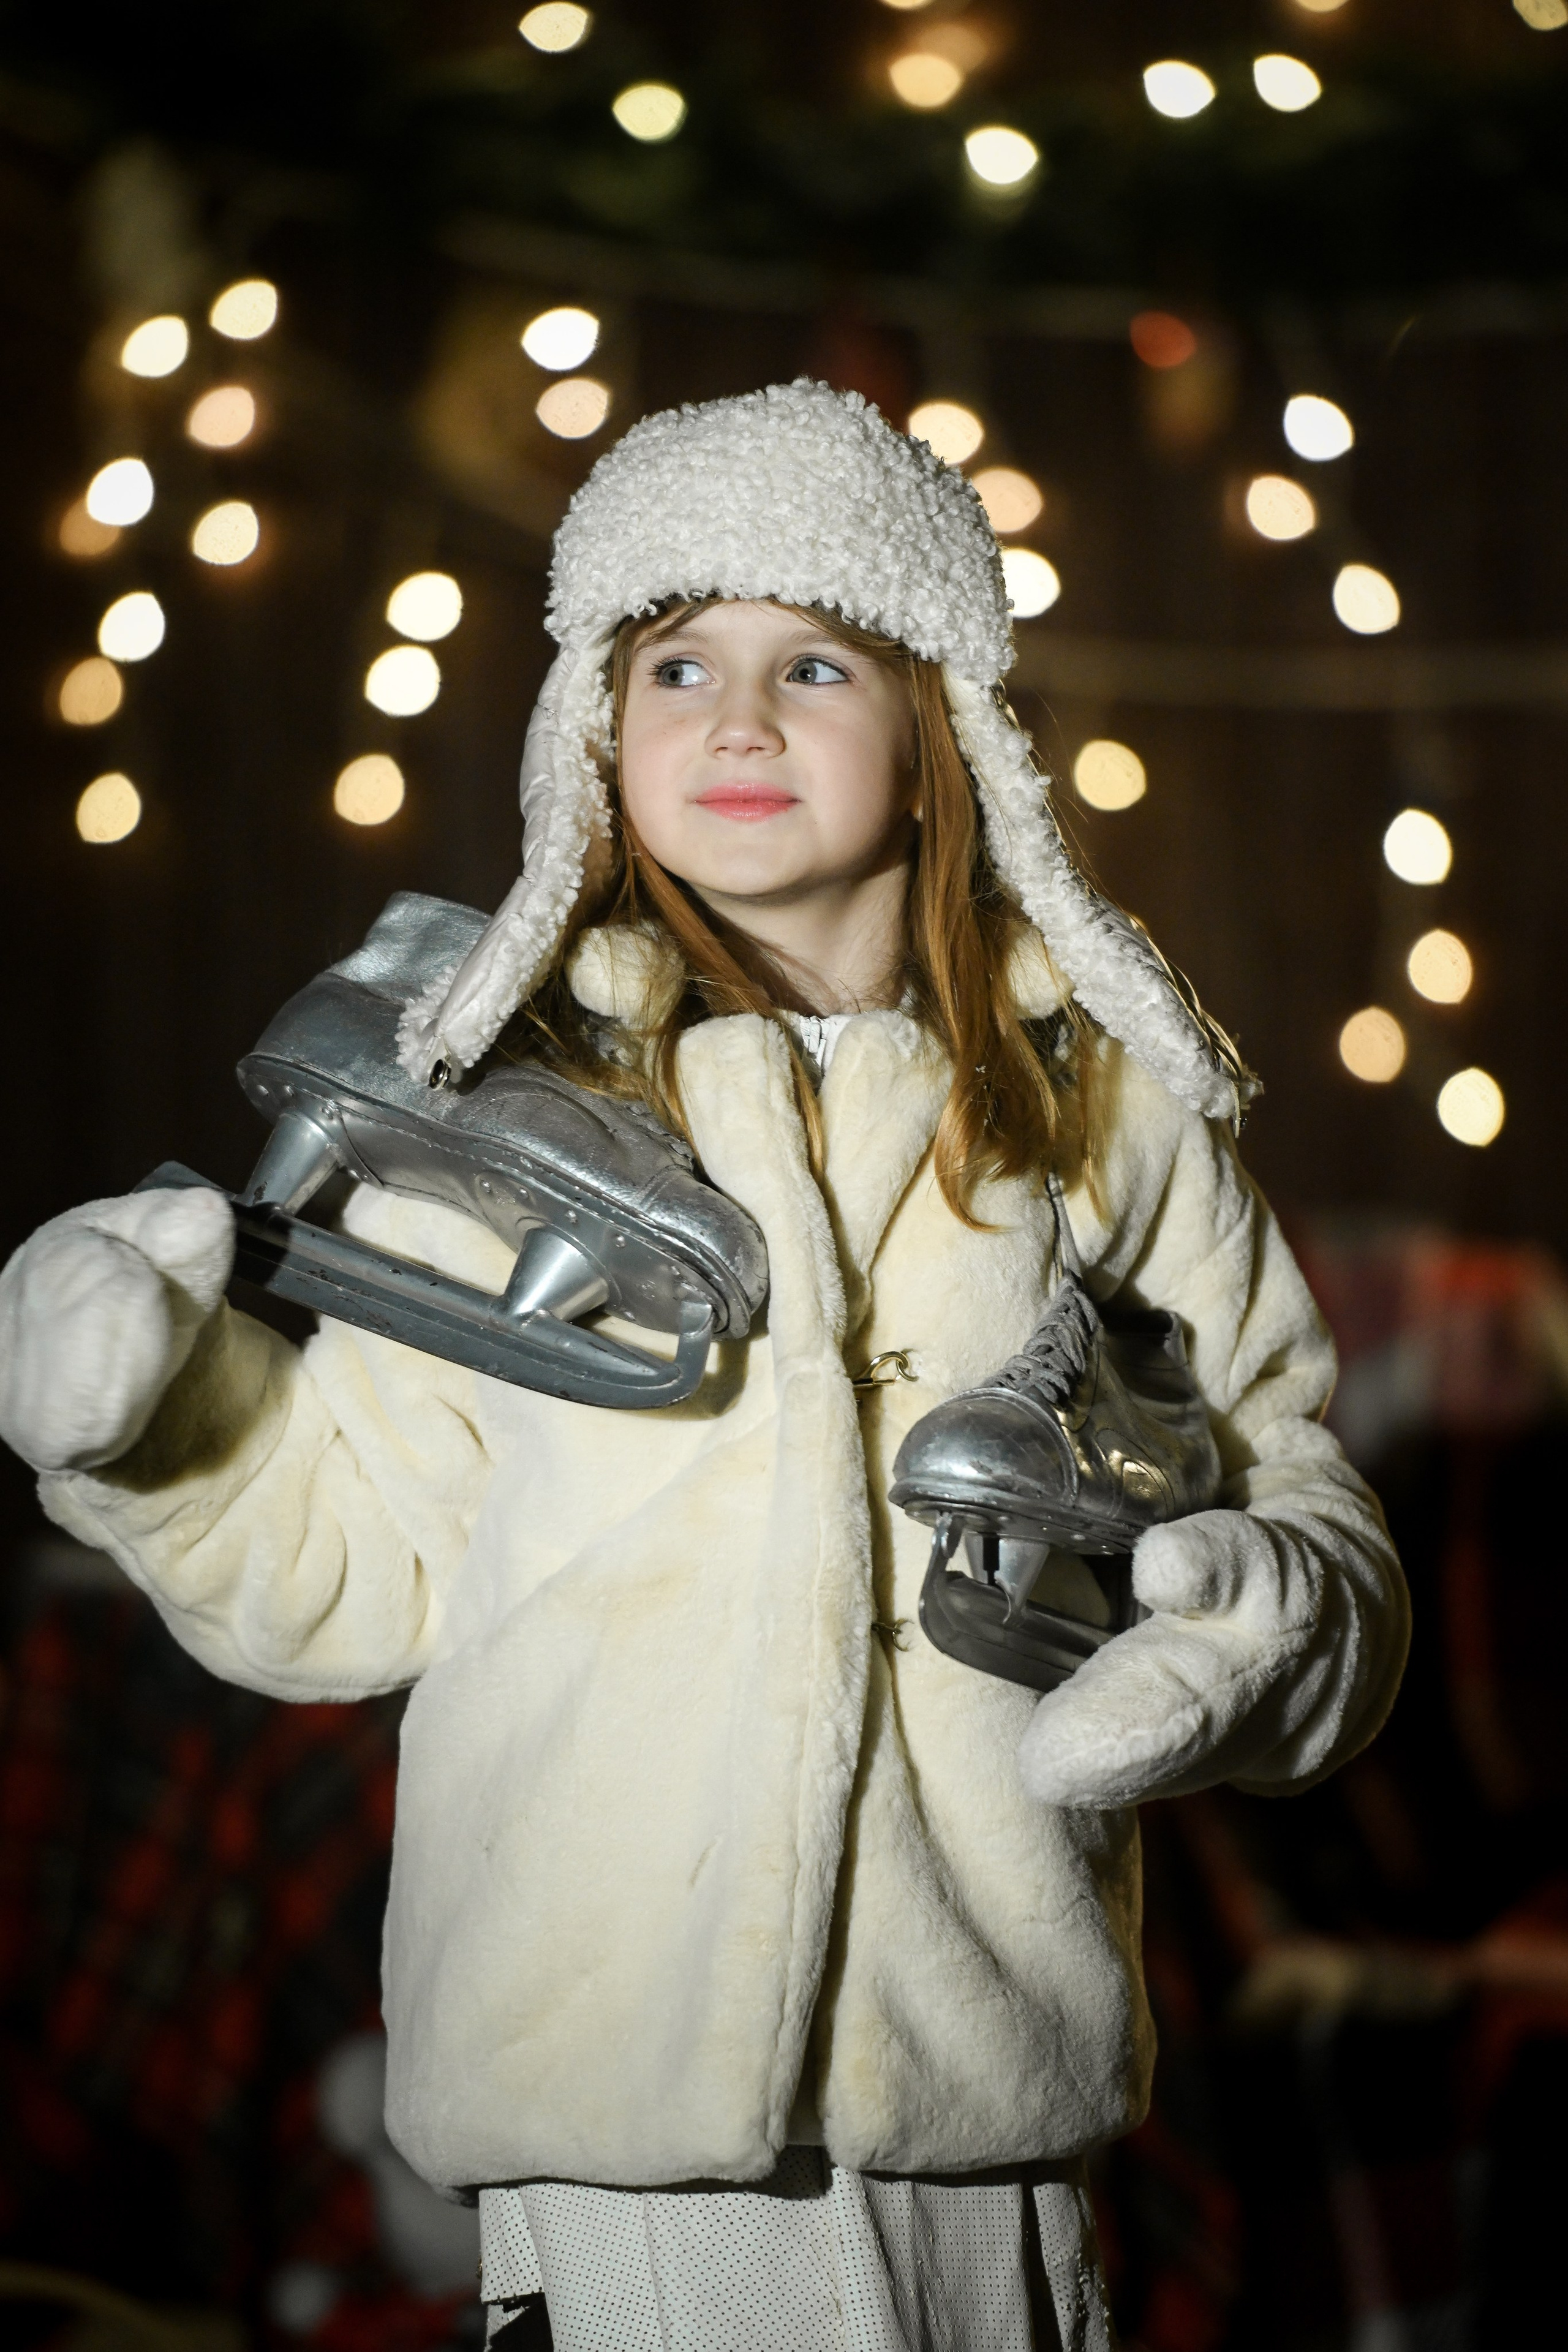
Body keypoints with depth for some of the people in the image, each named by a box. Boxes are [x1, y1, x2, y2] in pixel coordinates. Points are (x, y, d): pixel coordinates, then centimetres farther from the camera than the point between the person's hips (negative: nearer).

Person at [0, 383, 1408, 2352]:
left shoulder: (1100, 1103, 7)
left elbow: (1292, 1491, 13)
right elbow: (363, 1562, 5)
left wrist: (1262, 1625, -7)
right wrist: (165, 1417, -11)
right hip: (621, 2046, -1)